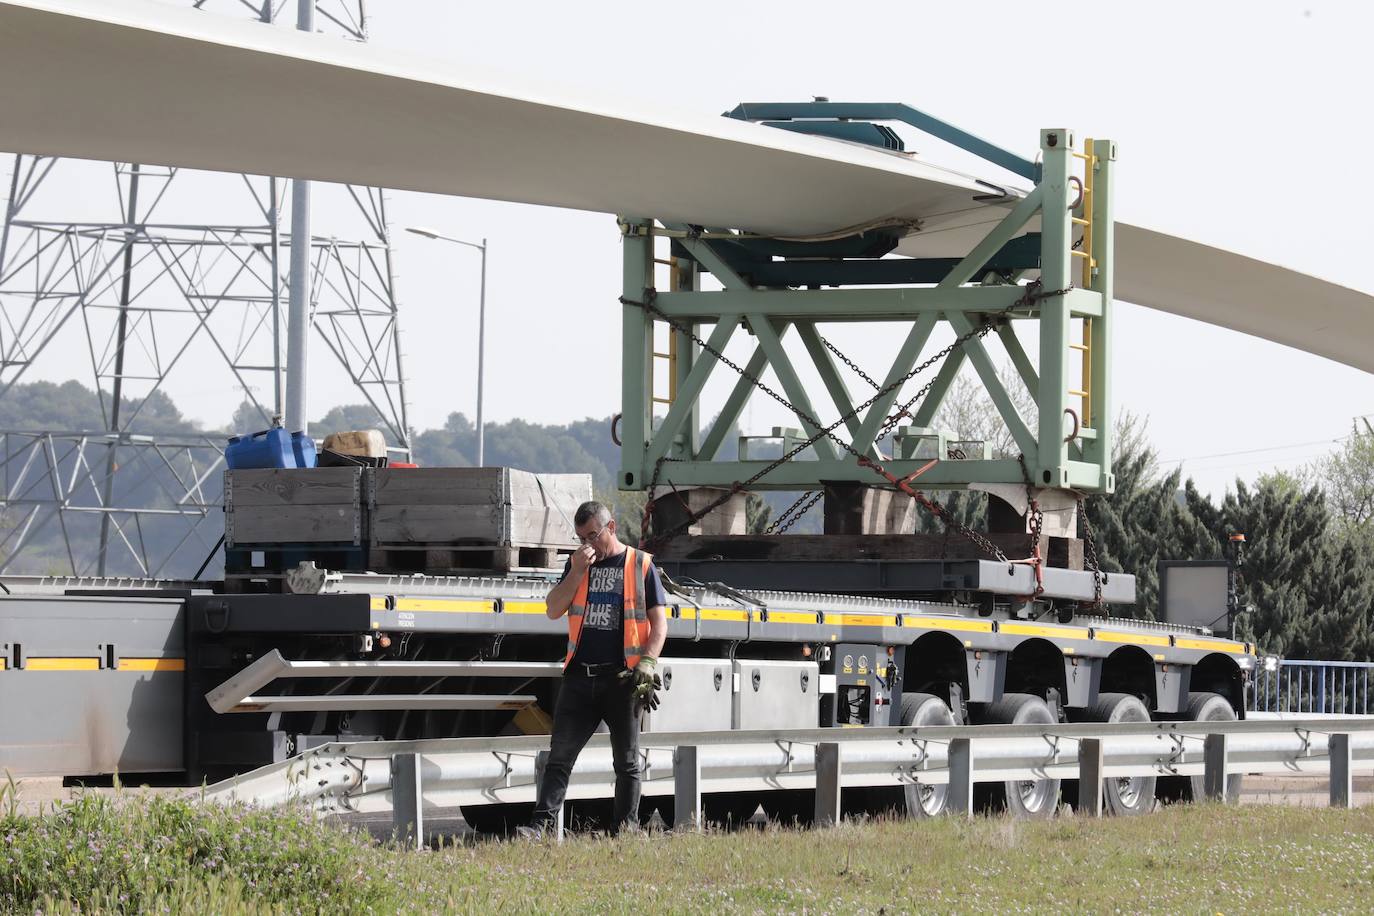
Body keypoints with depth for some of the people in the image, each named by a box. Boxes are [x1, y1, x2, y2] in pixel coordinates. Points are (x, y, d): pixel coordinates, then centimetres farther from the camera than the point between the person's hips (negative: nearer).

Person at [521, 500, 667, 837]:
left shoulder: (641, 566, 2)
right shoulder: (577, 563, 12)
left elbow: (659, 623, 1)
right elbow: (553, 610, 4)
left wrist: (647, 664, -13)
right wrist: (578, 571, -6)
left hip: (621, 679, -3)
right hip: (580, 676, 3)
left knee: (627, 762, 4)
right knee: (559, 756, -2)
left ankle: (625, 830, 9)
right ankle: (541, 824, -5)